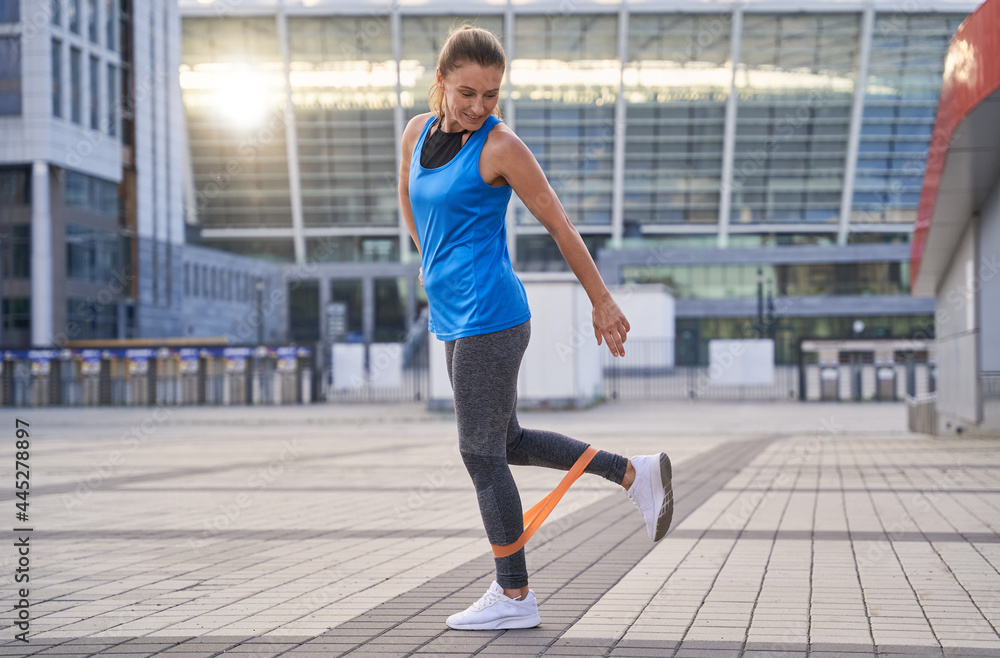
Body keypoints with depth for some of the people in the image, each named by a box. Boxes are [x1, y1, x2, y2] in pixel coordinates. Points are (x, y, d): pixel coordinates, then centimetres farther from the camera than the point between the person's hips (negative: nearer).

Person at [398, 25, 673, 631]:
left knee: (482, 452, -4)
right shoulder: (419, 132, 8)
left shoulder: (500, 147, -11)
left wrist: (602, 303, -4)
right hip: (454, 318, 8)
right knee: (508, 443, 15)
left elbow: (559, 224, -7)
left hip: (490, 313, -8)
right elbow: (409, 194, 29)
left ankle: (514, 596, 4)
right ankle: (636, 474, 21)